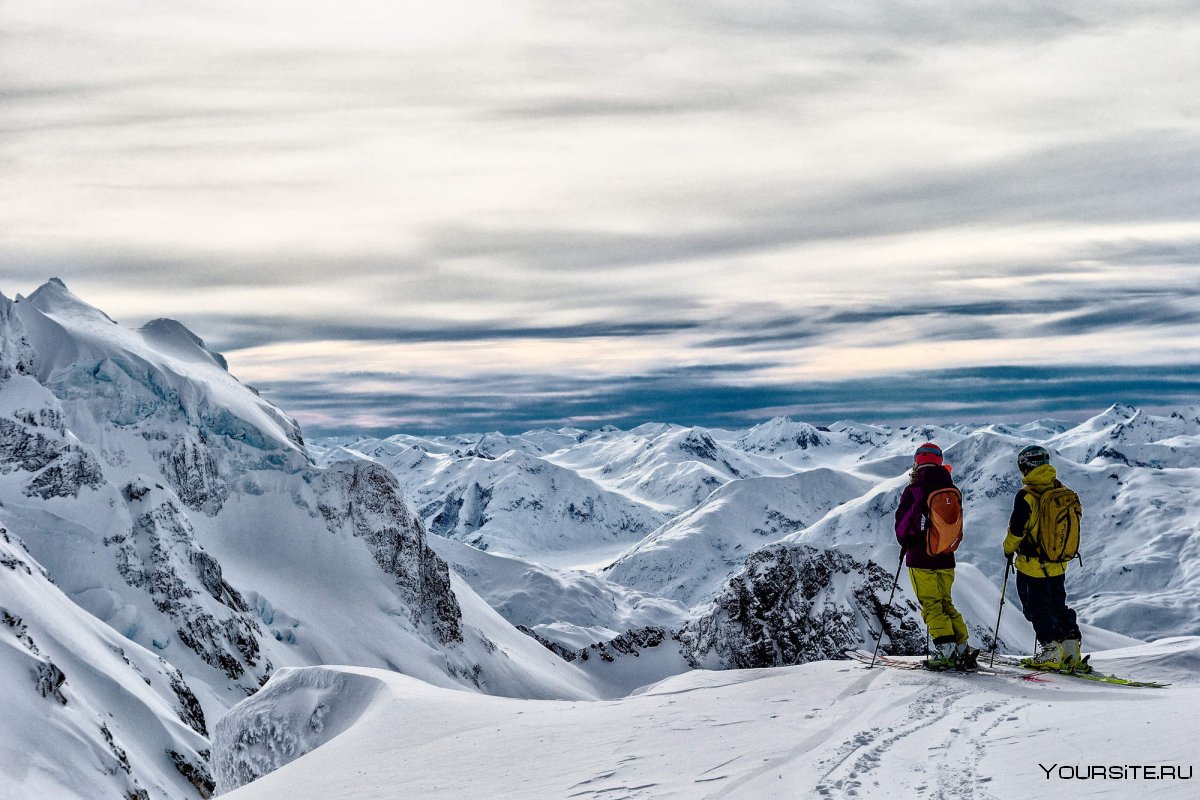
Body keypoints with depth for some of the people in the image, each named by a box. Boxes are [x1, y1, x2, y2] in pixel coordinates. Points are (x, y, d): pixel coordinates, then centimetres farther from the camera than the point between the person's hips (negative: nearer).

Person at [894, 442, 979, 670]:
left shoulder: (913, 490, -11)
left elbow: (902, 524, -5)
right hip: (945, 558, 5)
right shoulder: (951, 491, 4)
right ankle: (963, 647, 9)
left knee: (931, 605, 0)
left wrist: (906, 544, 14)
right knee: (945, 603, 16)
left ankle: (946, 650, -10)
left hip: (920, 557, -5)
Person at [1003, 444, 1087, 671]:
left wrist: (1009, 549, 3)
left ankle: (1052, 653, 3)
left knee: (1037, 608, 4)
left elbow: (1016, 529, -16)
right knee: (1058, 605, 18)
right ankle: (1071, 653, 17)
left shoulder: (1026, 495, -19)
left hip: (1032, 565, -7)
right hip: (1058, 564, 7)